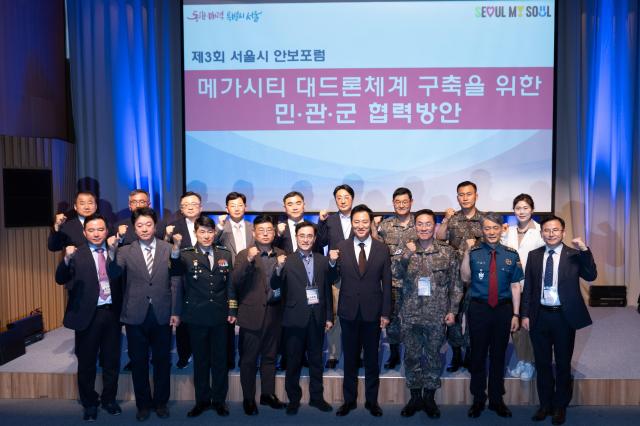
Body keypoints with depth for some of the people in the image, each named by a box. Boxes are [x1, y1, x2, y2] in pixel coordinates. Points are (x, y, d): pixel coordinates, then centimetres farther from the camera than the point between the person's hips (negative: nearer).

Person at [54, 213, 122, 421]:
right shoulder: (77, 254, -4)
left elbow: (122, 279, 3)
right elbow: (61, 279, -16)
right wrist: (67, 260, -32)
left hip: (112, 312, 2)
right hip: (88, 314, -2)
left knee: (111, 360, 14)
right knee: (87, 362, 11)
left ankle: (109, 399, 32)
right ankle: (89, 404, 29)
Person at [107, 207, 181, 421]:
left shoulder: (168, 249, -2)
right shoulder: (125, 251, -1)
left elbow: (175, 282, 0)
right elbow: (113, 274, -17)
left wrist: (175, 312, -3)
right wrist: (112, 255, -37)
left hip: (162, 314, 0)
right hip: (136, 315, 0)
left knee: (162, 360, 12)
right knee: (139, 362, 11)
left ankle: (161, 402, 29)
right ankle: (143, 404, 28)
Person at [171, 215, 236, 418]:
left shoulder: (225, 254, 6)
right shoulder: (187, 255, -1)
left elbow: (231, 284, 7)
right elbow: (177, 266, -24)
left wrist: (232, 311, 2)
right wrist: (176, 246, -43)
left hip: (219, 316, 2)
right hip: (197, 316, -1)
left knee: (220, 360, 9)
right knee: (200, 360, 10)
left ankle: (219, 400, 23)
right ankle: (202, 400, 24)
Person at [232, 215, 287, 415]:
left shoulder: (281, 255, 7)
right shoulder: (244, 255, -3)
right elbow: (236, 281, -17)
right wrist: (248, 260, -27)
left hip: (274, 313, 4)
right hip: (252, 314, -3)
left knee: (269, 356, 15)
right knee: (249, 359, 6)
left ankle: (268, 394, 28)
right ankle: (248, 398, 19)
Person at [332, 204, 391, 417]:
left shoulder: (382, 249, -2)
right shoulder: (341, 248, -2)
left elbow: (387, 283, 0)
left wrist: (386, 313, -2)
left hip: (372, 312, 0)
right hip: (349, 312, 0)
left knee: (372, 359, 13)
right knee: (350, 358, 13)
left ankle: (372, 400, 29)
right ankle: (349, 400, 28)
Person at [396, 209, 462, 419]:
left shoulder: (448, 252, -2)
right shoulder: (407, 250, 2)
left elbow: (456, 284, 1)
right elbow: (399, 275, -10)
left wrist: (452, 310, -3)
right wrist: (406, 256, -25)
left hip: (437, 315, -1)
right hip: (410, 314, 1)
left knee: (433, 356, 11)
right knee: (411, 356, 10)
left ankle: (429, 398, 27)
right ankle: (415, 397, 26)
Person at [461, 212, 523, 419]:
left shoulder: (511, 254, 0)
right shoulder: (474, 252, -4)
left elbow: (515, 286, 3)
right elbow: (465, 278, -12)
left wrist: (515, 314, 0)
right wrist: (467, 252, -19)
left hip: (503, 309, 1)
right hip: (478, 309, -1)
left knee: (498, 355, 13)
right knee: (478, 355, 9)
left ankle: (496, 399, 30)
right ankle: (478, 399, 26)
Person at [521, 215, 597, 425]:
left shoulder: (574, 255, -4)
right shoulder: (534, 255, 3)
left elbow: (591, 276, -18)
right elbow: (528, 287, 5)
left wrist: (585, 250, -26)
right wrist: (525, 314, 2)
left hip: (564, 316, -2)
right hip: (540, 316, 2)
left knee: (563, 364, 12)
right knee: (542, 363, 13)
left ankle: (560, 407, 29)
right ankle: (545, 404, 29)